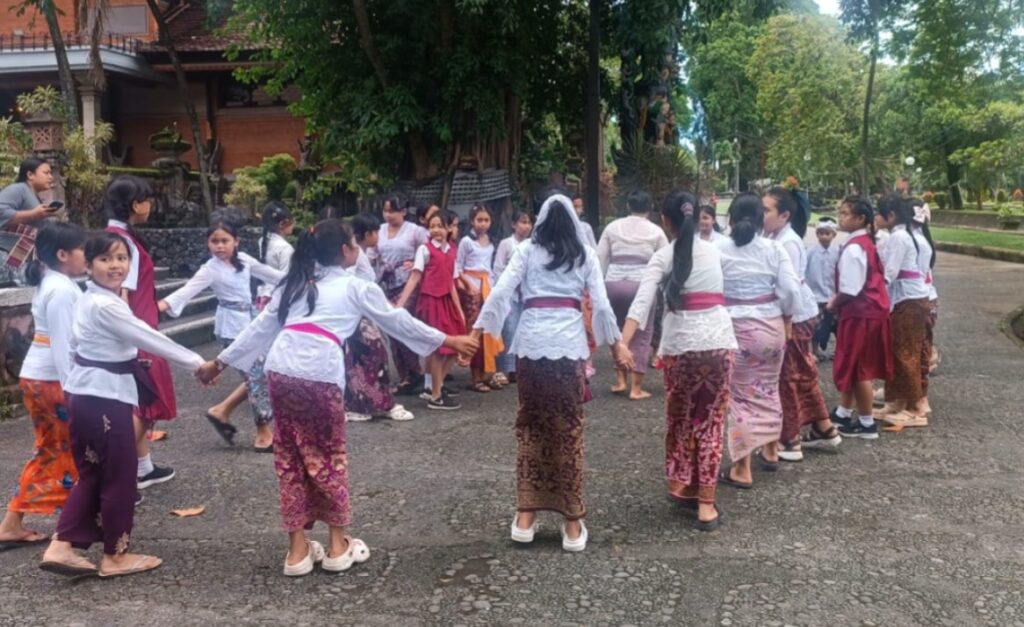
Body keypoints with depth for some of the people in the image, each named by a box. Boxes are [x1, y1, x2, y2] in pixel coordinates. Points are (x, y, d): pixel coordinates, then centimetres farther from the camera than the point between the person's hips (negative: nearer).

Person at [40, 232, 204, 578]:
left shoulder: (88, 300, 11)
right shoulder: (107, 306, -20)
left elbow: (75, 342, 18)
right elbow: (151, 339, -19)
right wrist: (196, 363, -12)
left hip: (85, 393, 10)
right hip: (105, 397, -10)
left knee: (92, 474, 16)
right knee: (120, 475, 4)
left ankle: (61, 547, 16)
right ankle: (115, 556, 16)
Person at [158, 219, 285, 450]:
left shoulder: (243, 259, 4)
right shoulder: (210, 269, -12)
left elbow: (267, 272, 16)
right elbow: (189, 289, -24)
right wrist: (164, 303, -40)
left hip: (249, 321, 7)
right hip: (232, 326, -7)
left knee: (258, 374, 10)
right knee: (256, 376, -5)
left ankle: (222, 411, 23)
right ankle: (264, 434, 5)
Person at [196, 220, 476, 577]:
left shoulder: (295, 283, 23)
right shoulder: (355, 287, 11)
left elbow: (260, 328, 22)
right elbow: (398, 321, 17)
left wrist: (220, 362, 29)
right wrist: (448, 340, 27)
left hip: (280, 371, 5)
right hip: (320, 376, -4)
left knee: (289, 460, 13)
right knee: (328, 458, 11)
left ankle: (298, 550, 22)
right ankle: (338, 546, 23)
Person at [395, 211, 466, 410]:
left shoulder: (452, 251, 12)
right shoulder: (425, 249, -4)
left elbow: (451, 283, 14)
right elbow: (415, 277, -11)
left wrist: (459, 309, 12)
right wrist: (401, 303, -19)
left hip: (447, 302, 6)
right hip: (431, 301, -6)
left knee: (453, 346, 10)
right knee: (436, 347, -3)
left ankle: (437, 385, 27)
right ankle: (436, 396, 7)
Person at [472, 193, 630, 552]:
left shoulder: (526, 250, 10)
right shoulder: (585, 254, 11)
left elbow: (501, 291, 0)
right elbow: (601, 303, 6)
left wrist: (477, 330, 3)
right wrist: (616, 343, 16)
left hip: (531, 342, 1)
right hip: (569, 343, 0)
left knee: (531, 426, 11)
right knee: (569, 429, 5)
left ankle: (525, 516, 16)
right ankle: (572, 523, 12)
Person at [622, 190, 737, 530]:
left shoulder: (662, 256, -1)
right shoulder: (713, 251, 9)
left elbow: (642, 302, -15)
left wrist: (623, 343, -24)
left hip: (680, 343, -2)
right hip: (718, 340, 2)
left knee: (680, 418, 16)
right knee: (711, 421, 6)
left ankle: (682, 484, 28)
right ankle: (706, 503, 6)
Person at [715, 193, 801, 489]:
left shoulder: (718, 249, -9)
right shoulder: (775, 249, -1)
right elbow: (791, 291, -5)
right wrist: (786, 317, 11)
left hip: (735, 329, -3)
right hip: (771, 326, 4)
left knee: (740, 394, 4)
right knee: (769, 388, 22)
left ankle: (742, 469, 6)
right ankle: (770, 450, 38)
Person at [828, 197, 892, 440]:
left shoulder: (853, 248, -20)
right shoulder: (866, 242, 10)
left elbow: (850, 290, -22)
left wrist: (833, 304, -5)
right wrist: (838, 300, 10)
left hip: (860, 313, -10)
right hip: (869, 309, 10)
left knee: (858, 368, 2)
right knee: (853, 365, 19)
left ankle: (867, 423, 13)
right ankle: (844, 413, 32)